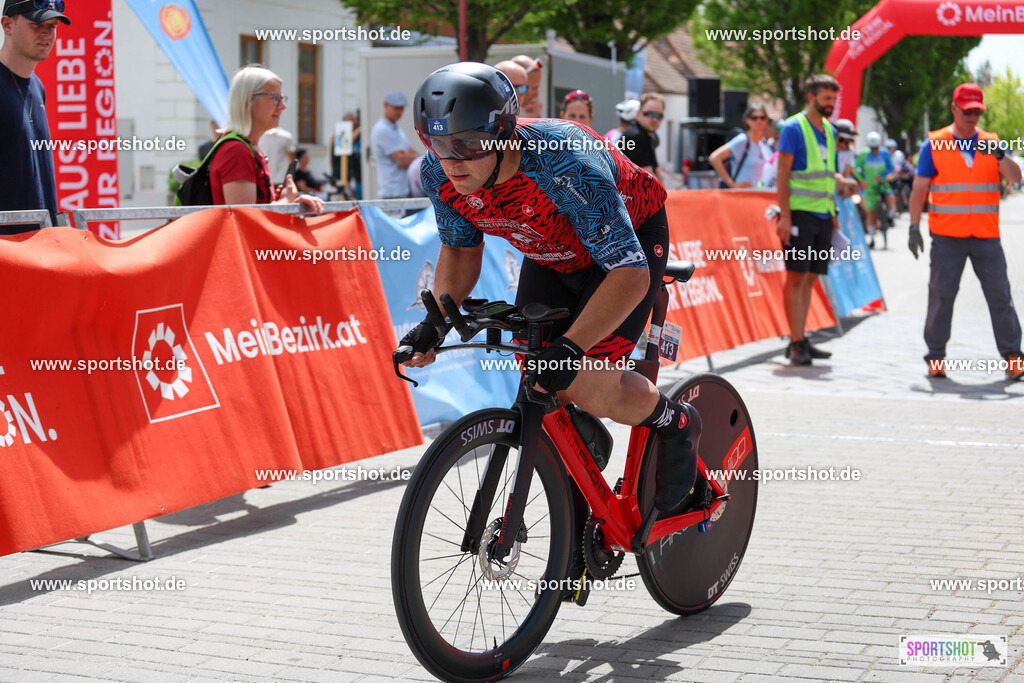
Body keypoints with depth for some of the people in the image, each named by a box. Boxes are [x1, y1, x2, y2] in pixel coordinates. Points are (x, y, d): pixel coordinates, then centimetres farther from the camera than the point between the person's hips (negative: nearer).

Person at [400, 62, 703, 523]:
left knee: (586, 387, -18)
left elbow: (630, 274, -40)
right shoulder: (440, 175, -22)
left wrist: (568, 349, -50)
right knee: (538, 388, -3)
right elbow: (460, 249, -1)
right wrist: (435, 322, -17)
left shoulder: (566, 166, -42)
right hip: (552, 252, 6)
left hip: (630, 239, -6)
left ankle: (677, 425, 12)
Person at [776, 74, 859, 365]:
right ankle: (796, 344, -6)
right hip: (799, 213, -7)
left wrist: (841, 182, 8)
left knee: (810, 278, 8)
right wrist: (785, 215, -17)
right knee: (796, 276, -7)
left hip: (822, 214, 7)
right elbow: (782, 174, -11)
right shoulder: (794, 128, -6)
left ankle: (800, 341, 13)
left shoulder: (829, 130, 17)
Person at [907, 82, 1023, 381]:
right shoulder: (934, 145, 4)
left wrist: (1000, 156, -21)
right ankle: (935, 356, 8)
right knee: (941, 295, -1)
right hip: (947, 236, -2)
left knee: (1000, 295, 0)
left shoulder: (990, 142, 10)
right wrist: (914, 227, -4)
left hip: (986, 236, 2)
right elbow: (919, 190, 4)